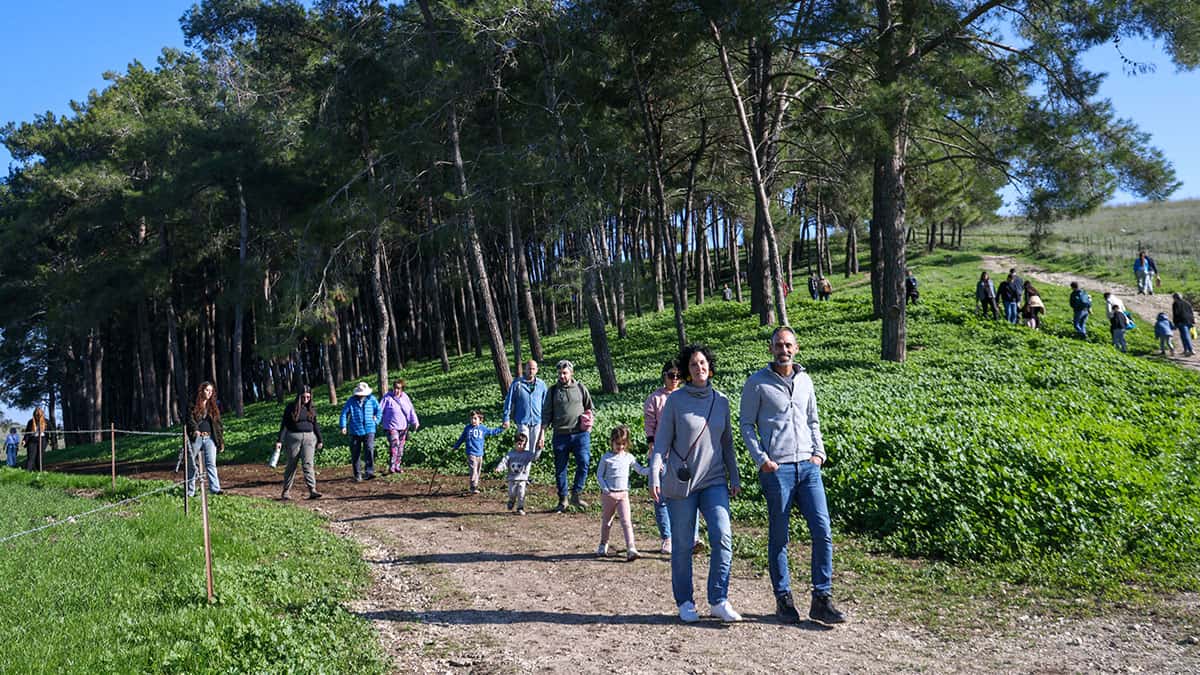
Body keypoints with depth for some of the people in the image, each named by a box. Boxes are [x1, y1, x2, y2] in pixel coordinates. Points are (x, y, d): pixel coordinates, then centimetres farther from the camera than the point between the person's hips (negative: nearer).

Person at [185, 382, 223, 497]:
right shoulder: (193, 406, 4)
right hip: (196, 438, -2)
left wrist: (221, 441, 10)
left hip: (210, 438, 3)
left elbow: (218, 424, 15)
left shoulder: (213, 407, 16)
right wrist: (195, 430, -27)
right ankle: (190, 491, 10)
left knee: (211, 464, -5)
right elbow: (190, 419, -8)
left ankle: (215, 489, -10)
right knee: (193, 465, 3)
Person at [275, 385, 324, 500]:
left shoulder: (311, 409, 9)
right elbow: (284, 424, -1)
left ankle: (312, 490, -17)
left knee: (308, 463, -9)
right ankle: (286, 491, 16)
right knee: (291, 465, 5)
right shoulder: (291, 407, -1)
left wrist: (320, 440, 14)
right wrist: (279, 441, -7)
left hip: (309, 438, 2)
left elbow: (315, 425, 15)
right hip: (293, 438, -2)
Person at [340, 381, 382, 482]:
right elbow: (344, 413, 2)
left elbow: (379, 411, 19)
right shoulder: (351, 401, 0)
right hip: (355, 431, 0)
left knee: (369, 449, -18)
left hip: (369, 430, 0)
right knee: (355, 453, 4)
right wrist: (343, 426, -6)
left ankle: (369, 472, -16)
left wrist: (376, 422, 10)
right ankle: (357, 475, 15)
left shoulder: (372, 399, 5)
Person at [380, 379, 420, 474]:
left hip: (403, 427, 5)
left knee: (400, 447, 11)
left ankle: (397, 466, 22)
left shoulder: (405, 397, 7)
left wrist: (415, 422, 5)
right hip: (391, 427, -5)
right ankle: (391, 466, -13)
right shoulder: (387, 398, -7)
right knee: (394, 446, -18)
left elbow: (411, 410, 10)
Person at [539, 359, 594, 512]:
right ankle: (562, 500, 16)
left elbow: (590, 409, 17)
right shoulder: (553, 391, 7)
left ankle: (575, 495, 0)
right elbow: (546, 414, 7)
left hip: (580, 433, 0)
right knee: (560, 469, 5)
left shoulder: (580, 388, 8)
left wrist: (589, 422, 0)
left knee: (583, 463, -14)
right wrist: (542, 434, 1)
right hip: (560, 435, 1)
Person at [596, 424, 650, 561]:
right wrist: (606, 490, -12)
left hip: (623, 494, 1)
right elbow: (599, 475, -2)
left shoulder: (628, 457, 6)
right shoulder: (606, 457, -4)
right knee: (606, 521, 13)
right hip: (608, 494, -1)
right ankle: (603, 545, 31)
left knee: (626, 521, -9)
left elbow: (640, 470, 11)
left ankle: (631, 549, -15)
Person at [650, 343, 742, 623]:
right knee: (682, 544, 4)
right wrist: (654, 476, -12)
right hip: (681, 482, -2)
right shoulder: (675, 400, -4)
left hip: (714, 481, 3)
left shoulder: (721, 400, 7)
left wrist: (734, 477, 12)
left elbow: (726, 442, 14)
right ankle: (684, 602, 18)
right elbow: (661, 441, -3)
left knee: (723, 537, -11)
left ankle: (718, 601, 1)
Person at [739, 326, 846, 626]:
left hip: (808, 466, 5)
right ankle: (783, 600, 14)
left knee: (823, 531, -2)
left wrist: (819, 452, 8)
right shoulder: (757, 383, -1)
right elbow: (746, 424, 0)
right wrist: (761, 459, -9)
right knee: (779, 537, 3)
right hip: (777, 469, -4)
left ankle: (822, 600, 6)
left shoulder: (805, 381, 14)